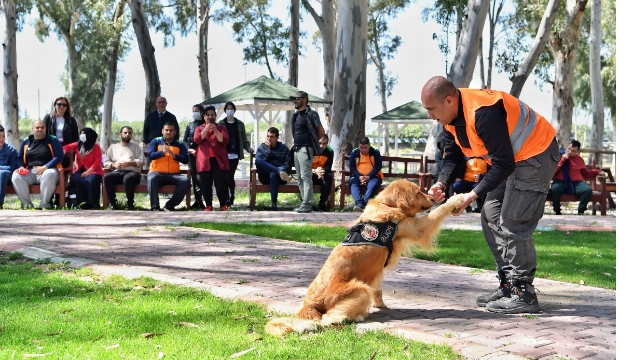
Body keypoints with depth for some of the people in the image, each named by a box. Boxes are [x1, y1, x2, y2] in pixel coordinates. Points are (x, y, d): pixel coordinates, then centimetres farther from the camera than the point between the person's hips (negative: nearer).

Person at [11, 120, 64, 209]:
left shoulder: (53, 140, 7)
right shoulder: (26, 142, 18)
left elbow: (59, 157, -4)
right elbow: (19, 158, 22)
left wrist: (44, 167, -15)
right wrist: (21, 167, -2)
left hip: (47, 170, -3)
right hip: (29, 172, 4)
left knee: (49, 175, -39)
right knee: (16, 176, -26)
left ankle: (44, 203, -27)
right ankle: (26, 203, -20)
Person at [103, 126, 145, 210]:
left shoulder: (136, 147, 20)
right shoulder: (113, 147, 25)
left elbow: (142, 161, 6)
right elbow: (106, 162, 15)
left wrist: (129, 163, -10)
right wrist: (114, 164, -7)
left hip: (132, 172, -2)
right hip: (117, 172, 2)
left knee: (128, 178, -40)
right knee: (107, 177, -32)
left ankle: (130, 204, -28)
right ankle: (113, 204, -26)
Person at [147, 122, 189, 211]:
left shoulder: (180, 145, 13)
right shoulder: (155, 141, 10)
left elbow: (185, 160, -1)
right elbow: (150, 155, -6)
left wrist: (174, 155, -18)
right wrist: (162, 152, -24)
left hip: (173, 174, 2)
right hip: (157, 173, -2)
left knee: (185, 181, -27)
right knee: (151, 179, -36)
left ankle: (169, 206, -20)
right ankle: (155, 207, -30)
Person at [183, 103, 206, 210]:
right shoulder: (190, 125, 14)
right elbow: (185, 140, 11)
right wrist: (189, 149, -6)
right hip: (192, 153, 4)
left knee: (199, 177, -11)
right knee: (194, 176, 3)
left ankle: (198, 200, -10)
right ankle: (197, 200, 6)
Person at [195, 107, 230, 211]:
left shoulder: (221, 127, 11)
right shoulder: (199, 128, 14)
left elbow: (225, 140, -5)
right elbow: (196, 140, -6)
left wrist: (215, 130, -15)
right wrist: (206, 129, -15)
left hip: (219, 160, -1)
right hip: (204, 161, 1)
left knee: (221, 184, -5)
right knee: (206, 185, 1)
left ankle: (223, 205, 3)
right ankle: (208, 206, 8)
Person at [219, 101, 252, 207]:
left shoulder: (240, 124, 11)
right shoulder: (221, 124, 7)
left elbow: (243, 139, 9)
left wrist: (248, 148, -8)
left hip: (235, 154, 0)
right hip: (224, 154, 0)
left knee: (230, 175, -4)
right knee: (226, 176, -4)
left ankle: (231, 195, 13)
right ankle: (227, 198, 3)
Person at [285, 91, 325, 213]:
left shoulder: (310, 114, -7)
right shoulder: (296, 115, 18)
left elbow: (321, 131, -8)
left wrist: (313, 142, 3)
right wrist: (294, 145, 14)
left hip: (305, 149, -9)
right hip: (296, 149, 9)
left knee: (306, 177, -11)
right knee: (300, 178, 9)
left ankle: (307, 204, -12)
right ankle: (304, 202, 13)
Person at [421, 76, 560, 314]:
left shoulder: (483, 113, -33)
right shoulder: (451, 116, -3)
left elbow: (503, 164, -30)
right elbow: (453, 155, 5)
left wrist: (474, 194, -29)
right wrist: (442, 183, -13)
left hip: (535, 154, -10)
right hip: (510, 158, 10)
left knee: (513, 224, -14)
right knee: (491, 217, 9)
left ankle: (524, 294, -7)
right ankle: (508, 286, 15)